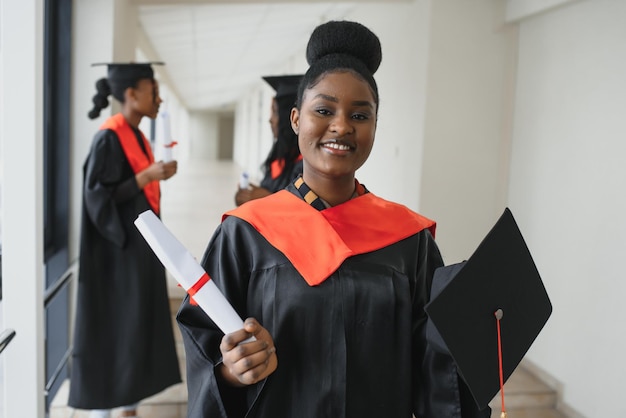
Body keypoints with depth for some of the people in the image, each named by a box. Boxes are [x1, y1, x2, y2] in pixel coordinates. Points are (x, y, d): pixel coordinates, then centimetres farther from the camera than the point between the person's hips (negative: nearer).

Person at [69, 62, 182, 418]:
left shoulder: (138, 137, 12)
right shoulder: (109, 138, -15)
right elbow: (99, 196, -19)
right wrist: (148, 175, -23)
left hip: (141, 244, 9)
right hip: (118, 250, -9)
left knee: (139, 326, 12)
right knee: (113, 329, 0)